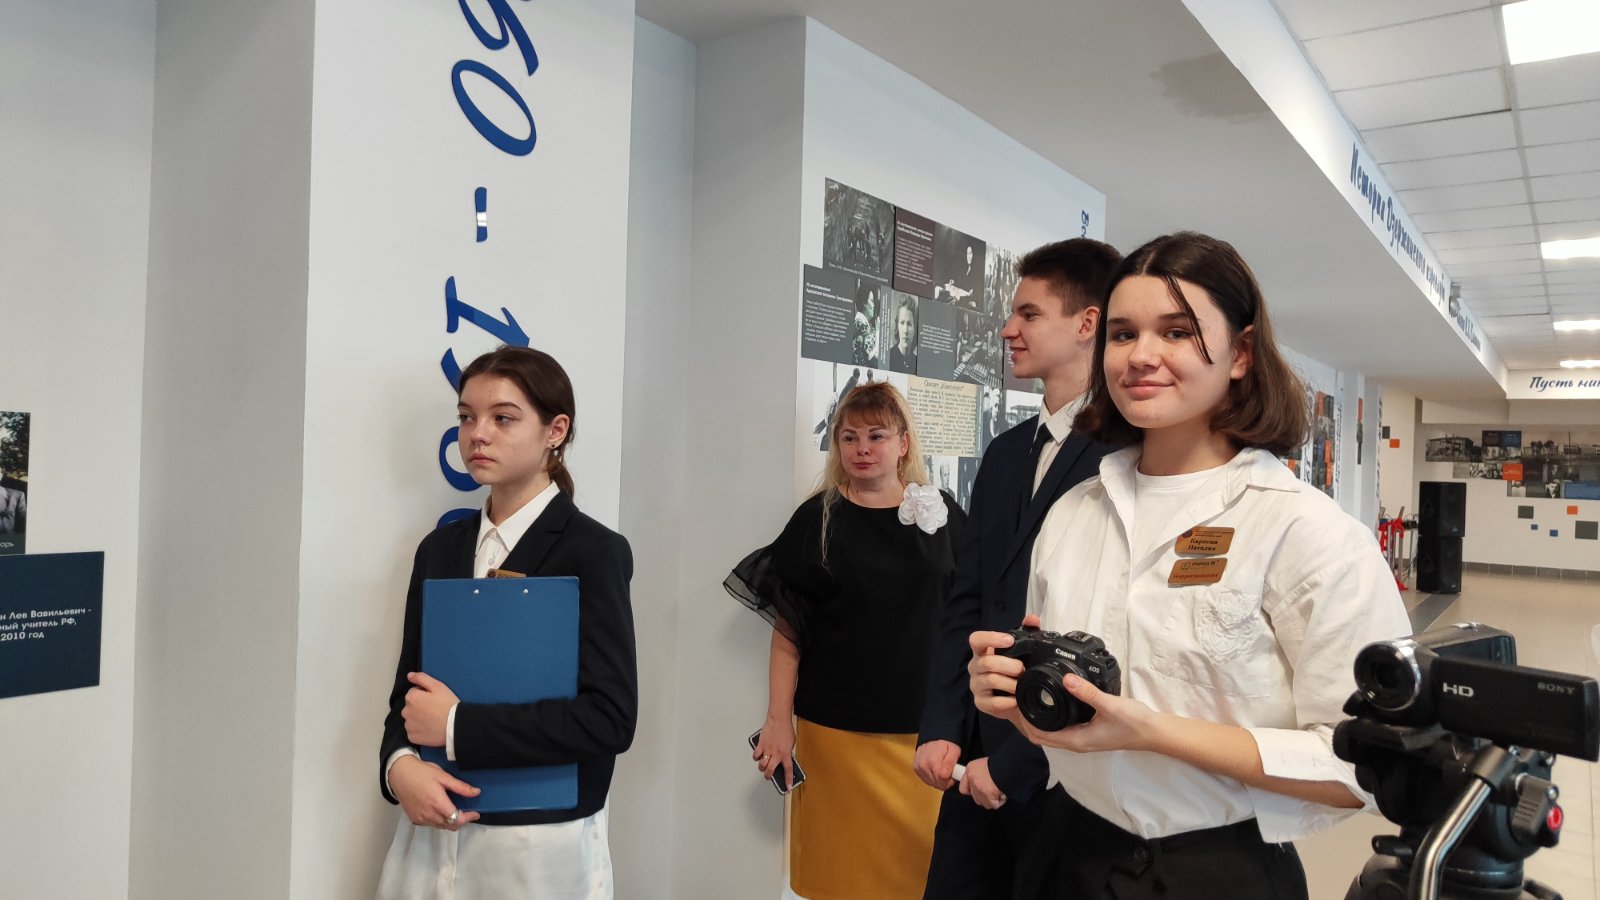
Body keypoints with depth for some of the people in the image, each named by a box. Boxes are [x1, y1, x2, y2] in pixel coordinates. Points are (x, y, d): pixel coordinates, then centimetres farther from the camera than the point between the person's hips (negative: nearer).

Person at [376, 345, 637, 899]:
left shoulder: (593, 552, -11)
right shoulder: (441, 548, 6)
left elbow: (610, 717, -17)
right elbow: (410, 691, 9)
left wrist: (459, 726, -16)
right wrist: (401, 765, -12)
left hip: (542, 844, -4)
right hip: (432, 834, 5)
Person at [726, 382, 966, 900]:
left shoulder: (941, 514, 4)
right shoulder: (816, 520, 0)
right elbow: (786, 631, 0)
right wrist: (778, 721, -5)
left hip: (928, 727, 1)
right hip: (837, 731, -1)